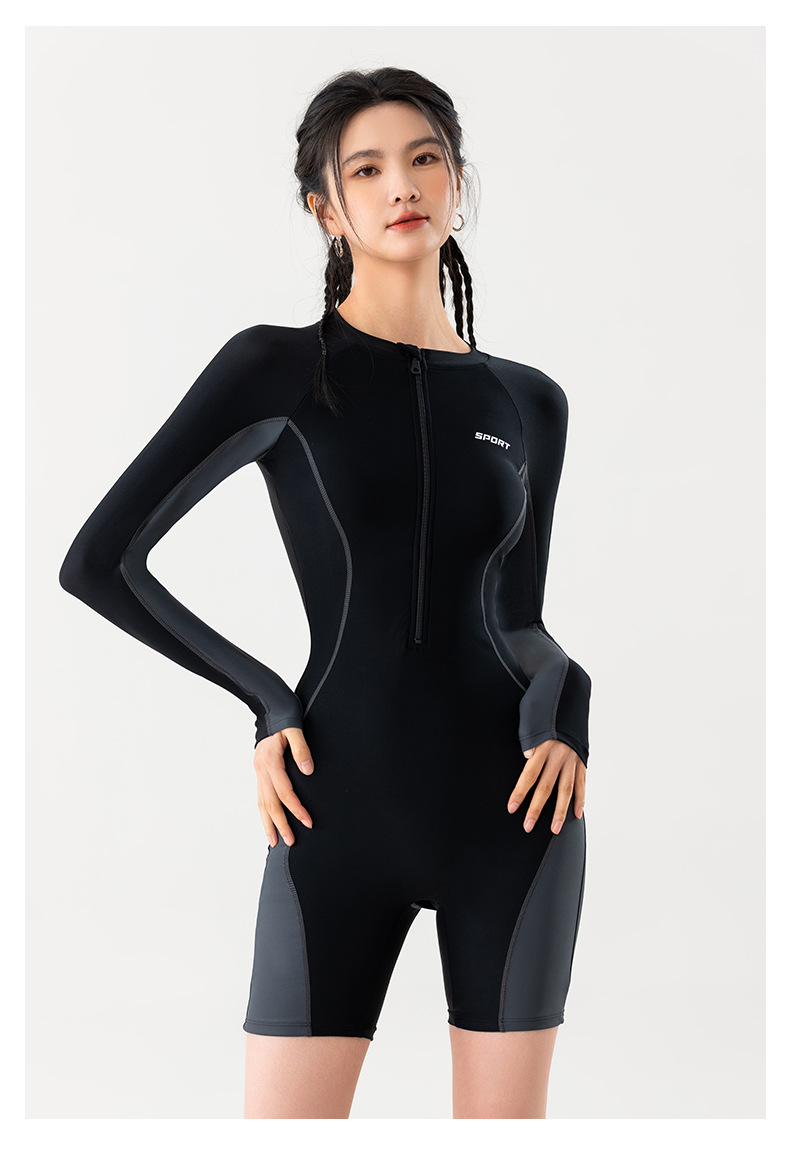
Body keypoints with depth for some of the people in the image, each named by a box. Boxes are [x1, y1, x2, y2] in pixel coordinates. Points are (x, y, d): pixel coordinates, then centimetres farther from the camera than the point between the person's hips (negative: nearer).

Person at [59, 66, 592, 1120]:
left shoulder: (529, 401, 10)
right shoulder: (281, 368, -1)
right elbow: (100, 562, -1)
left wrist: (562, 709, -2)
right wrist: (268, 703, -2)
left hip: (508, 803, 3)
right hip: (342, 806, -3)